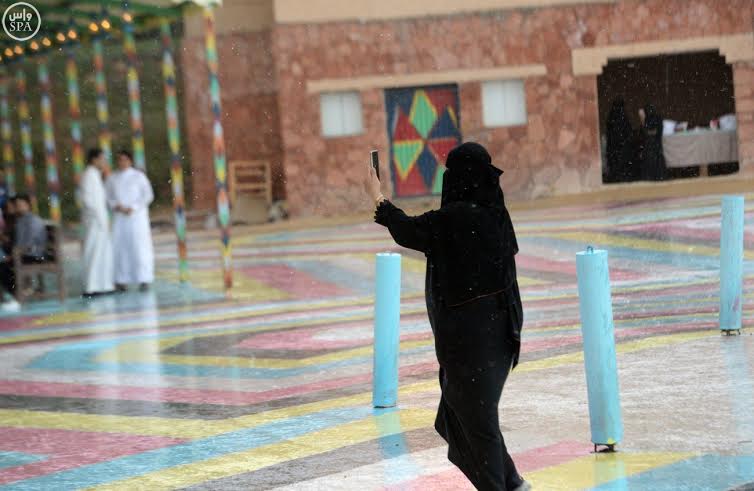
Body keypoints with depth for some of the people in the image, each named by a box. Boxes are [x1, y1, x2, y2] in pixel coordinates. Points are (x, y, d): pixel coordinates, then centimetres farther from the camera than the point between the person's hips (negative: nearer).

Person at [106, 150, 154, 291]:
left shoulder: (139, 176, -3)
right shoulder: (112, 178, 7)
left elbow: (148, 195, -7)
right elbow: (109, 197, 9)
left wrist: (133, 208, -17)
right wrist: (116, 206, -13)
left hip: (137, 216, -3)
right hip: (119, 218, 3)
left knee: (140, 247, -7)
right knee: (120, 247, -3)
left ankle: (144, 279, -2)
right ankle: (122, 281, 2)